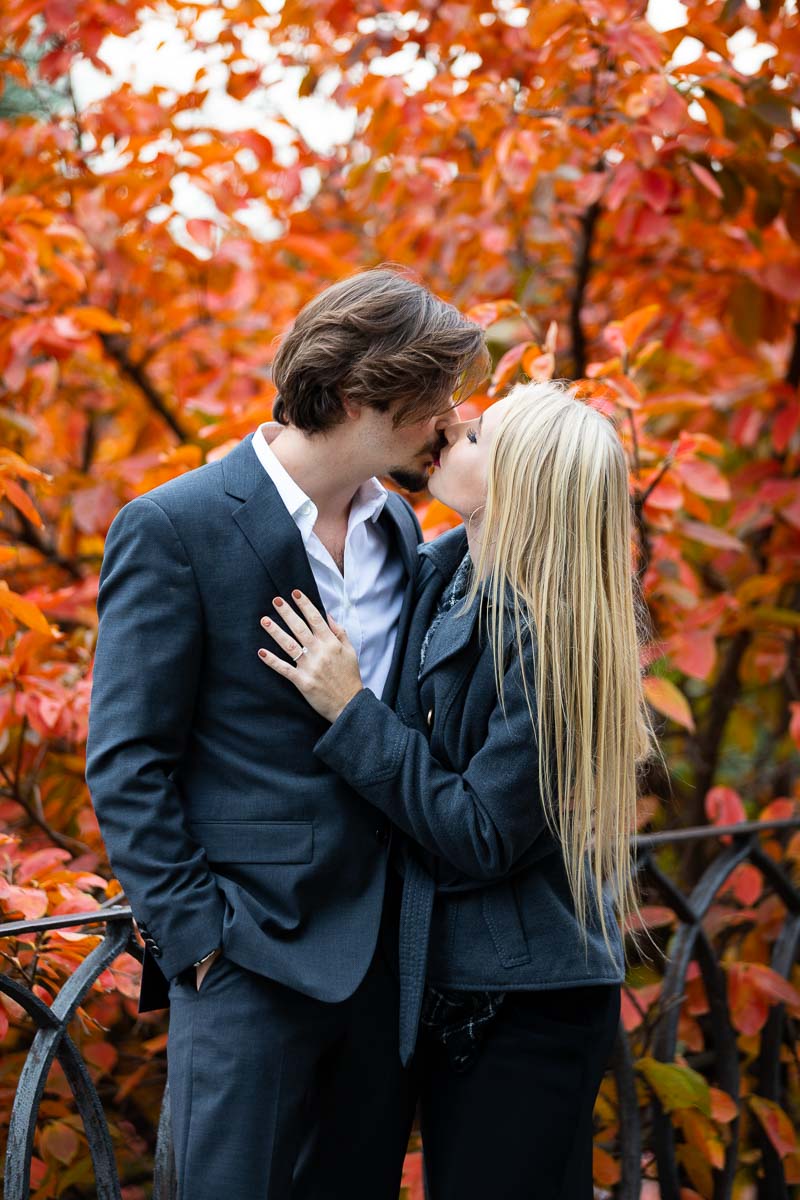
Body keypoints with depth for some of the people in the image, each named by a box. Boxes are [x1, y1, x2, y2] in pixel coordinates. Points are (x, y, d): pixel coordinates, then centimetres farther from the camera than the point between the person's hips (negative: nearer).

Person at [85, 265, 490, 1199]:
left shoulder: (399, 530, 11)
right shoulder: (174, 529, -9)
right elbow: (126, 764, -10)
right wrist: (196, 938, -14)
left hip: (383, 957, 6)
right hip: (252, 963, -6)